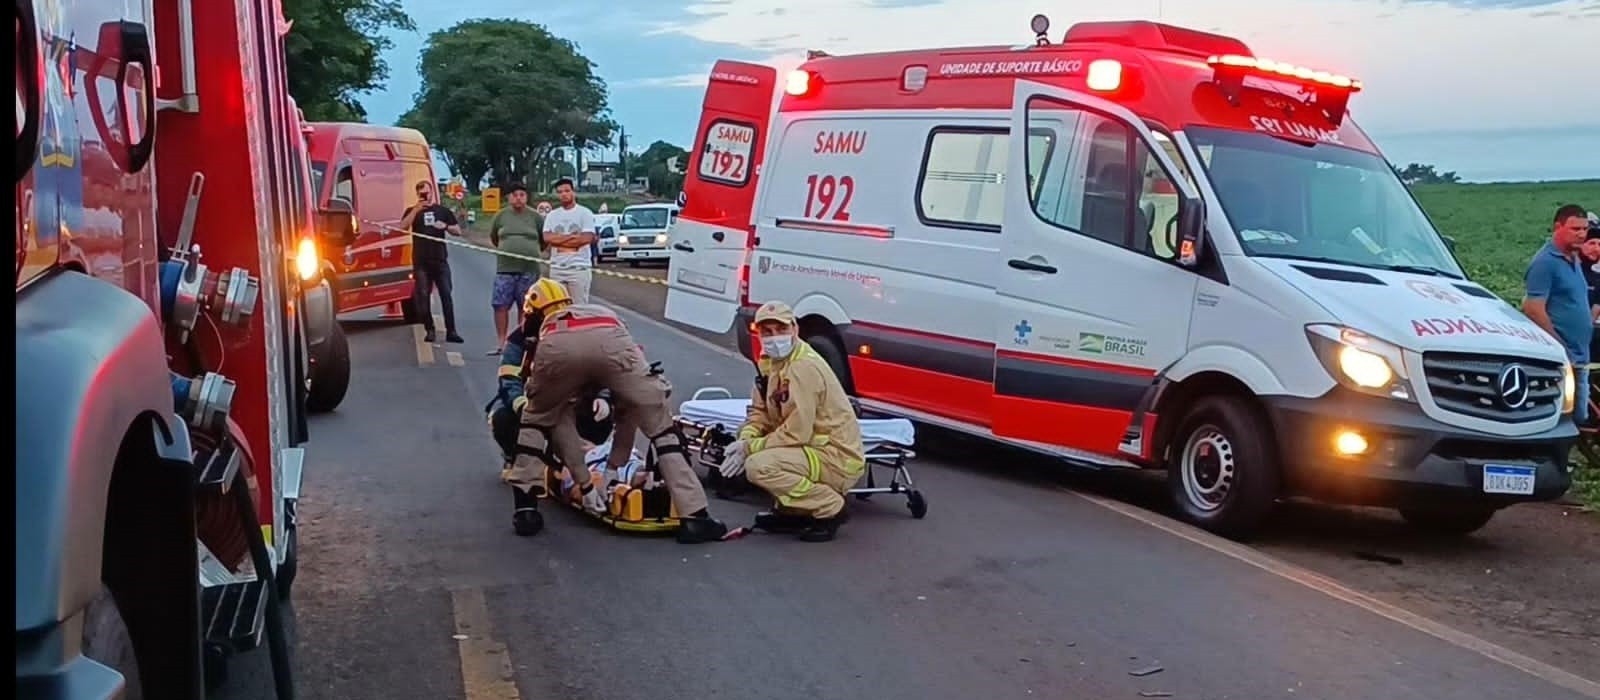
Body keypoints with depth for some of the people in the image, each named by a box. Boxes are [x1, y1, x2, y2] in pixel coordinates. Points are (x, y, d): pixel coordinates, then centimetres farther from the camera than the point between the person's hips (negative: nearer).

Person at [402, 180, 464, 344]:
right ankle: (429, 331, 3)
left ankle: (451, 331, -4)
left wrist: (445, 226, -8)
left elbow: (458, 231, 12)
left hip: (440, 260, 0)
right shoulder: (412, 211, 9)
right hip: (421, 261, 0)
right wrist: (416, 209, -15)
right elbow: (402, 227, -9)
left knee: (446, 295, -4)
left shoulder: (443, 210, 12)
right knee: (423, 296, -3)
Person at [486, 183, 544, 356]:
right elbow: (493, 238, 18)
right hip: (505, 269, 1)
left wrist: (531, 251, 9)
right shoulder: (501, 216, 6)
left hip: (529, 270, -1)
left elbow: (545, 240, 10)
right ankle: (501, 344, 5)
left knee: (525, 308, 4)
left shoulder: (536, 217, 2)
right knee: (500, 306, -3)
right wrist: (505, 250, 15)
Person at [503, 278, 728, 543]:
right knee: (661, 425, 18)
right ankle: (694, 518, 12)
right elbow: (629, 405, 47)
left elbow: (560, 419, 40)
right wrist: (616, 468, 54)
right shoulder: (608, 317, 47)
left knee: (536, 417, 31)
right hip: (611, 342, 0)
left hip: (558, 346, 0)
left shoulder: (547, 330, 43)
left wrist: (582, 480, 46)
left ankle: (525, 509, 25)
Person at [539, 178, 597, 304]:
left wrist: (559, 240, -6)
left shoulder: (585, 213, 1)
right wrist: (572, 237, -10)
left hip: (579, 268, -4)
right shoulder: (552, 215, 13)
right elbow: (547, 238, -1)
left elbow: (587, 238, -12)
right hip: (557, 269, 4)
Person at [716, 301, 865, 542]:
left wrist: (750, 448, -16)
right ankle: (793, 512, 13)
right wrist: (746, 439, -8)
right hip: (815, 448, 10)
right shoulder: (770, 360, 8)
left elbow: (797, 434, -24)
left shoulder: (804, 367, -21)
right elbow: (760, 412, 12)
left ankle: (830, 508, -10)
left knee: (758, 466, -26)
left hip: (838, 458, -10)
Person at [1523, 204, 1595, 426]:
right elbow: (1533, 309, -19)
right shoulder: (1546, 262, -13)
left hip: (1579, 358, 9)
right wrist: (1560, 349, -19)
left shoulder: (1573, 260, 15)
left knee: (1580, 420, 13)